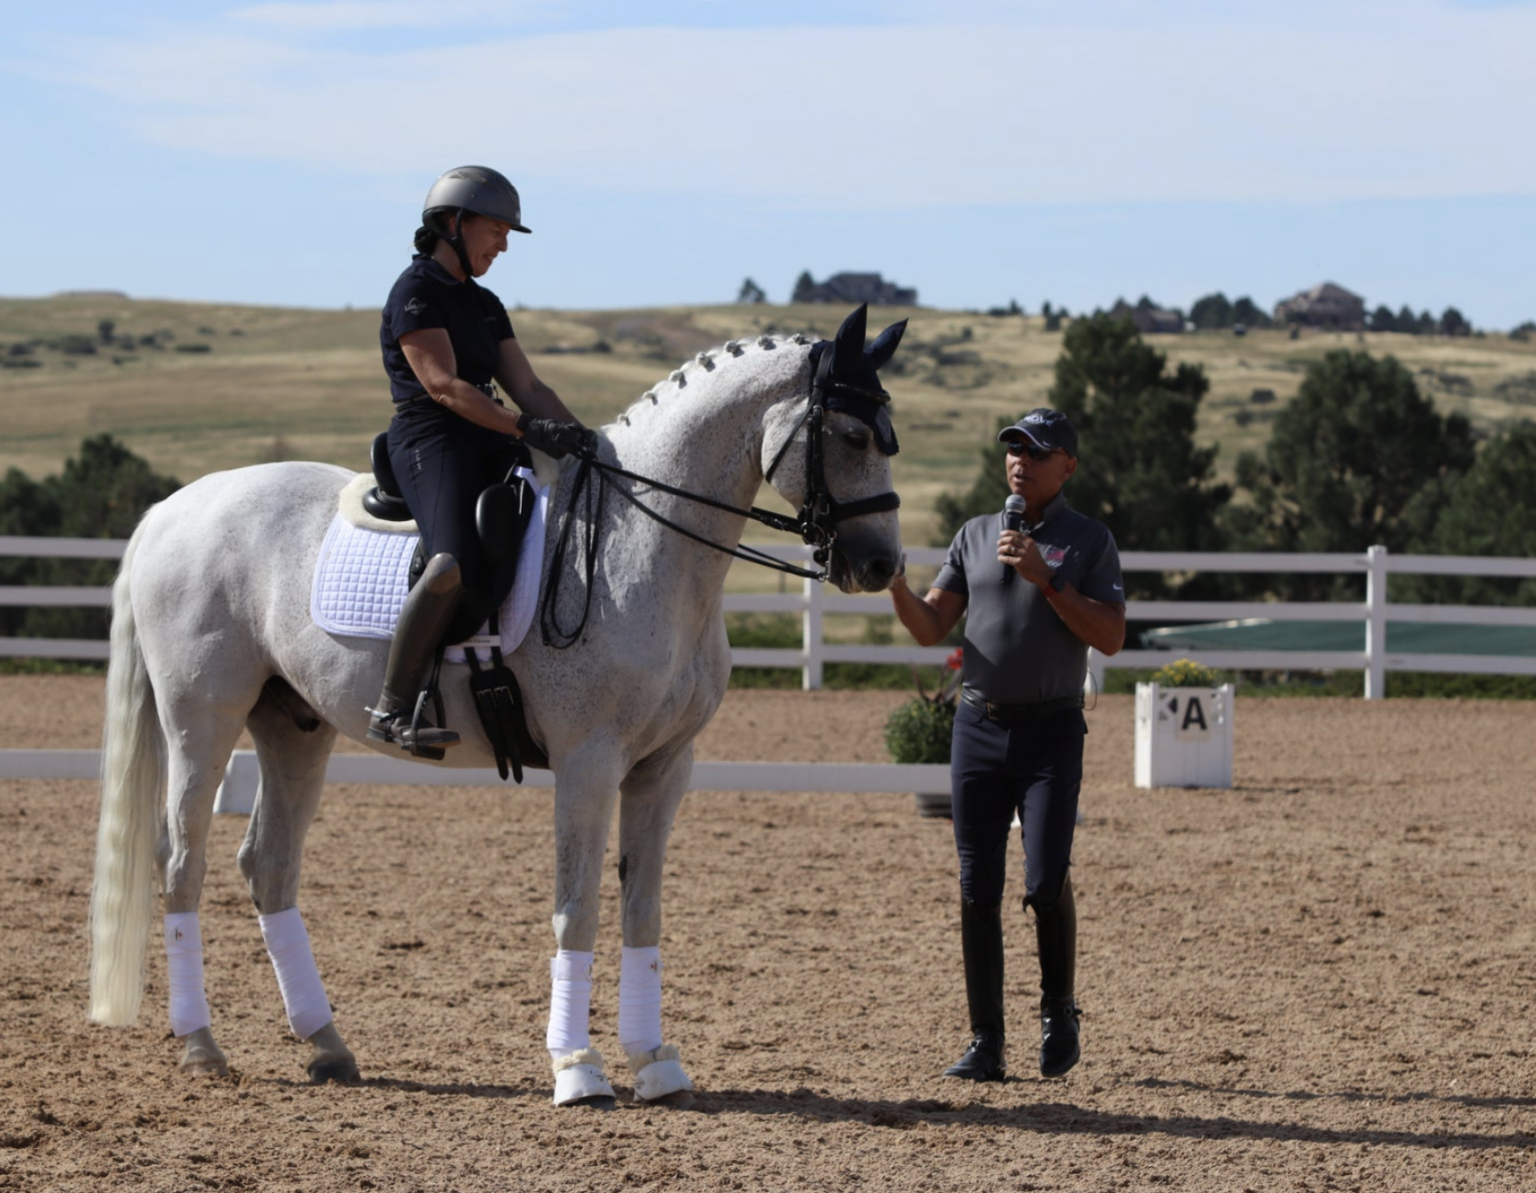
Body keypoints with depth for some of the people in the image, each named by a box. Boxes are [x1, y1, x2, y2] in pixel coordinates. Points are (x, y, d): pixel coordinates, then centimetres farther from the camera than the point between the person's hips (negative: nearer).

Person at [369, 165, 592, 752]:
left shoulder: (485, 305, 22)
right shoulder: (416, 291, -5)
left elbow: (527, 387, 16)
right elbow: (443, 384, -16)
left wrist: (579, 436, 0)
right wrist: (526, 428, -23)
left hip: (487, 449, 10)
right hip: (429, 444, -10)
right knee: (454, 561, -34)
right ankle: (391, 708, -28)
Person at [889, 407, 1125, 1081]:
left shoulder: (1090, 541, 3)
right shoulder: (974, 536, 13)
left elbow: (1110, 638, -7)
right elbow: (930, 628, 10)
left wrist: (1045, 579, -15)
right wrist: (892, 580, -8)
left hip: (1051, 730, -3)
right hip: (978, 727, 3)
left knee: (1045, 881, -12)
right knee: (978, 890, 1)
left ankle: (1059, 1012, 12)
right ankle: (985, 1045, 6)